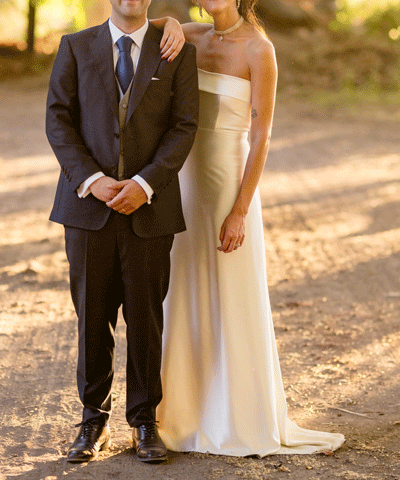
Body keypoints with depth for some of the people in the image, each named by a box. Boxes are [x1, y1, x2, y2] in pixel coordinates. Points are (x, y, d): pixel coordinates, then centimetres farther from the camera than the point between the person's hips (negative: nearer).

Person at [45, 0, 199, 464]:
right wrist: (91, 179, -12)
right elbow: (58, 119, 1)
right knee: (92, 317, 6)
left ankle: (144, 422, 20)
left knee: (145, 318, 5)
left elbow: (183, 127, -2)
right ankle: (94, 421, 20)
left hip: (149, 208, 0)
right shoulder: (75, 47, 6)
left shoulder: (177, 52, 5)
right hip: (88, 205, 1)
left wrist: (143, 184, -14)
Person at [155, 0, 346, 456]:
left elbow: (261, 136, -13)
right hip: (185, 182, 6)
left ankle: (244, 420, 18)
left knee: (232, 301, 3)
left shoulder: (259, 49, -11)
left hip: (229, 183, -6)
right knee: (185, 297, 11)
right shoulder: (195, 37, 6)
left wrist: (240, 211, -17)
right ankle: (192, 413, 25)